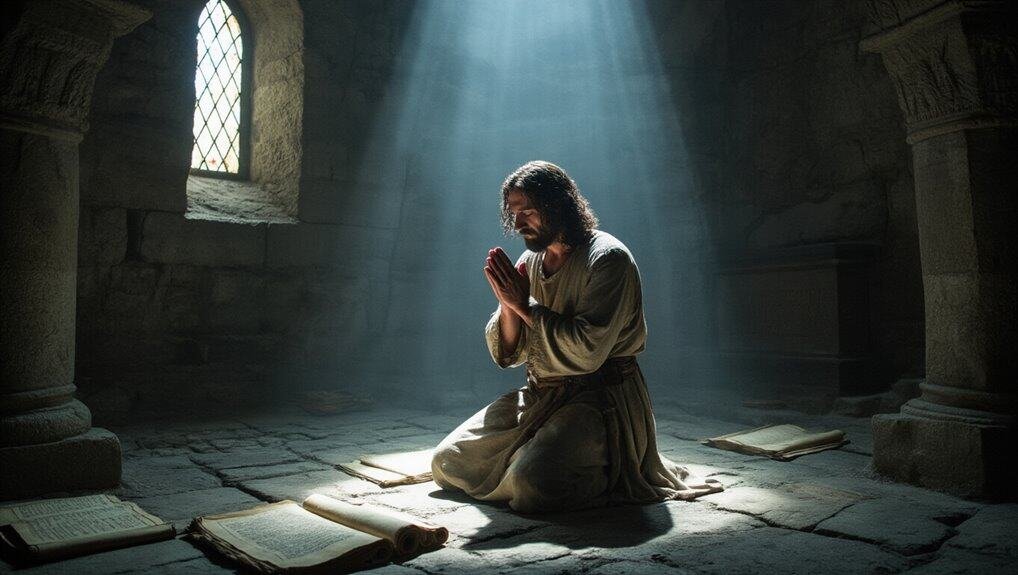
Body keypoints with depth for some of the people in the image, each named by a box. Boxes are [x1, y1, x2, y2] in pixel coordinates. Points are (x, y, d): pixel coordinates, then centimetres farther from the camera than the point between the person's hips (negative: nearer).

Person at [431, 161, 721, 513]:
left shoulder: (608, 258, -13)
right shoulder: (530, 261, 8)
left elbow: (588, 351, -24)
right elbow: (507, 356, 9)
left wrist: (526, 305, -17)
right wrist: (508, 306, -11)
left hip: (600, 399, -7)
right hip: (538, 397, 7)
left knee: (530, 484, -29)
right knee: (446, 463, 2)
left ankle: (607, 473, 2)